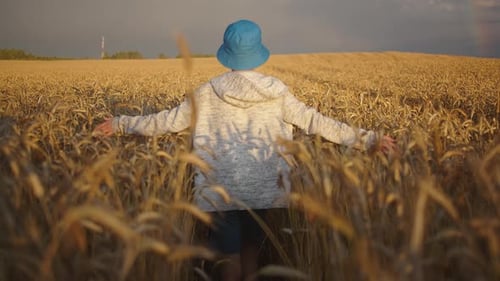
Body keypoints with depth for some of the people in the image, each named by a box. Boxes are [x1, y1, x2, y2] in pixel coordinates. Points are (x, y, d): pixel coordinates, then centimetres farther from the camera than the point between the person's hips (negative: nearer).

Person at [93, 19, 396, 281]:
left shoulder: (210, 92, -3)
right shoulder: (276, 91, -2)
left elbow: (170, 120, 3)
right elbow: (314, 121, -1)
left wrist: (120, 123, 17)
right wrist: (368, 139, 6)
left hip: (222, 192, -1)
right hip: (264, 191, 2)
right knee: (251, 253, 20)